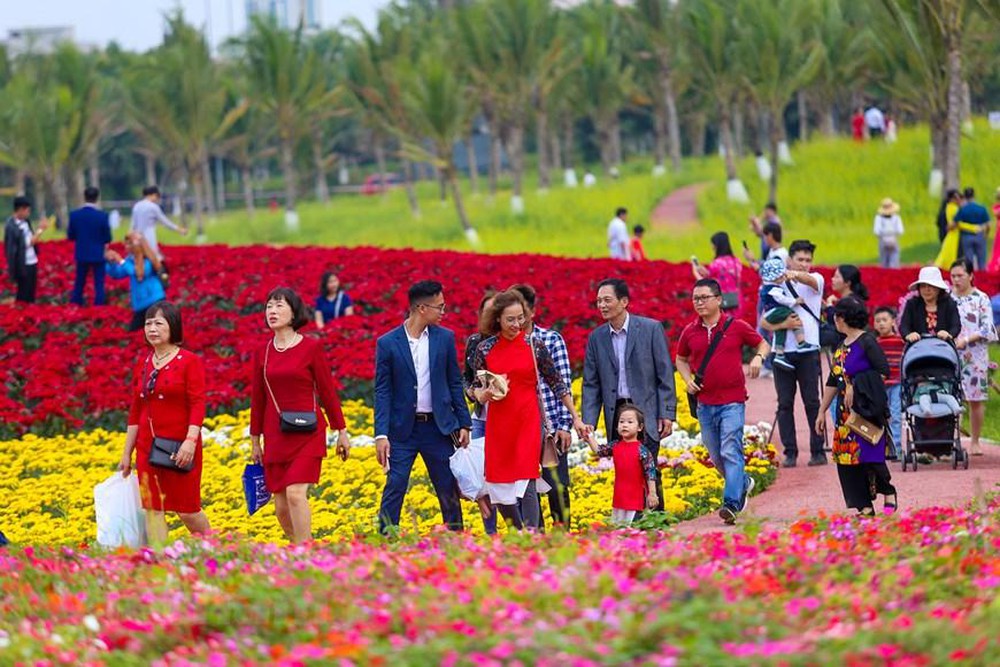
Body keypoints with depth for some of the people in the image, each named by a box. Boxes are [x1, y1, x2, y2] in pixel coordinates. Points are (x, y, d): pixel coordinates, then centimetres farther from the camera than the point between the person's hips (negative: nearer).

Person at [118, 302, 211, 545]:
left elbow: (198, 404, -12)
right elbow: (135, 410, 15)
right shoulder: (143, 364, 12)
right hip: (148, 447, 5)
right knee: (152, 508, -1)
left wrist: (190, 441, -24)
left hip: (178, 447, -5)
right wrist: (127, 453, 13)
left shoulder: (190, 362, -4)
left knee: (187, 510, 0)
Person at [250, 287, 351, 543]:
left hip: (307, 433, -4)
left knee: (295, 494, -19)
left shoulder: (311, 347, -2)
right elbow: (258, 399, 13)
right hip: (275, 435, 4)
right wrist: (255, 442, 15)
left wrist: (341, 431, 2)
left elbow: (327, 391, 2)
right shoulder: (262, 352, 9)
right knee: (281, 506, 3)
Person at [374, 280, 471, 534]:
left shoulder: (445, 338, 4)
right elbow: (382, 392, -4)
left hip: (438, 427, 3)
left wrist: (464, 423, 6)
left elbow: (455, 383, 10)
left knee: (450, 491, 7)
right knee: (394, 490, -5)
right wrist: (381, 435, -11)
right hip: (402, 429, -2)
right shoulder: (388, 343, -4)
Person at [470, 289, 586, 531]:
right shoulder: (484, 349, 3)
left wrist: (576, 418, 9)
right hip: (498, 424, 2)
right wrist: (486, 394, -11)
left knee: (526, 485, -12)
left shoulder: (535, 345, 0)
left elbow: (556, 383, 8)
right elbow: (477, 389, 13)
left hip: (529, 422, -2)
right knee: (499, 487, 2)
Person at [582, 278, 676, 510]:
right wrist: (588, 420, -1)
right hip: (616, 413, 3)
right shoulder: (596, 338, 9)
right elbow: (591, 384, 10)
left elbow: (665, 374, -1)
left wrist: (667, 413, -7)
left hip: (646, 411, -3)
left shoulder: (651, 328, -1)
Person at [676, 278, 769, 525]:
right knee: (716, 456, 13)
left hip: (732, 401, -4)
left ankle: (731, 503, -19)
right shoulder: (690, 332, 6)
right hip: (705, 402, 4)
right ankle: (743, 483, 39)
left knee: (730, 452, -15)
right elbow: (681, 359, 22)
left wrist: (758, 358, -11)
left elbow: (763, 344, 11)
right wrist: (688, 380, 4)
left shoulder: (736, 327, -3)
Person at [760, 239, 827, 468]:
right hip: (783, 352, 2)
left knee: (812, 402, -2)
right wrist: (783, 324, -14)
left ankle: (818, 451, 3)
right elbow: (764, 322, 6)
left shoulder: (816, 280, 7)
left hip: (808, 350, -2)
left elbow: (811, 280, -20)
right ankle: (790, 453, 5)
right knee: (785, 403, 1)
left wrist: (797, 275, -43)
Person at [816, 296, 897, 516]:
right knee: (846, 458, 2)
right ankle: (864, 507, 6)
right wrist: (822, 411, 20)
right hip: (846, 410, 8)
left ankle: (888, 493, 11)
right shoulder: (842, 346, 15)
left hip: (866, 408, -8)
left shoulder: (866, 342, -9)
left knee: (868, 454, -11)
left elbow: (883, 371, -16)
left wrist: (857, 386, -17)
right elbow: (833, 382, 20)